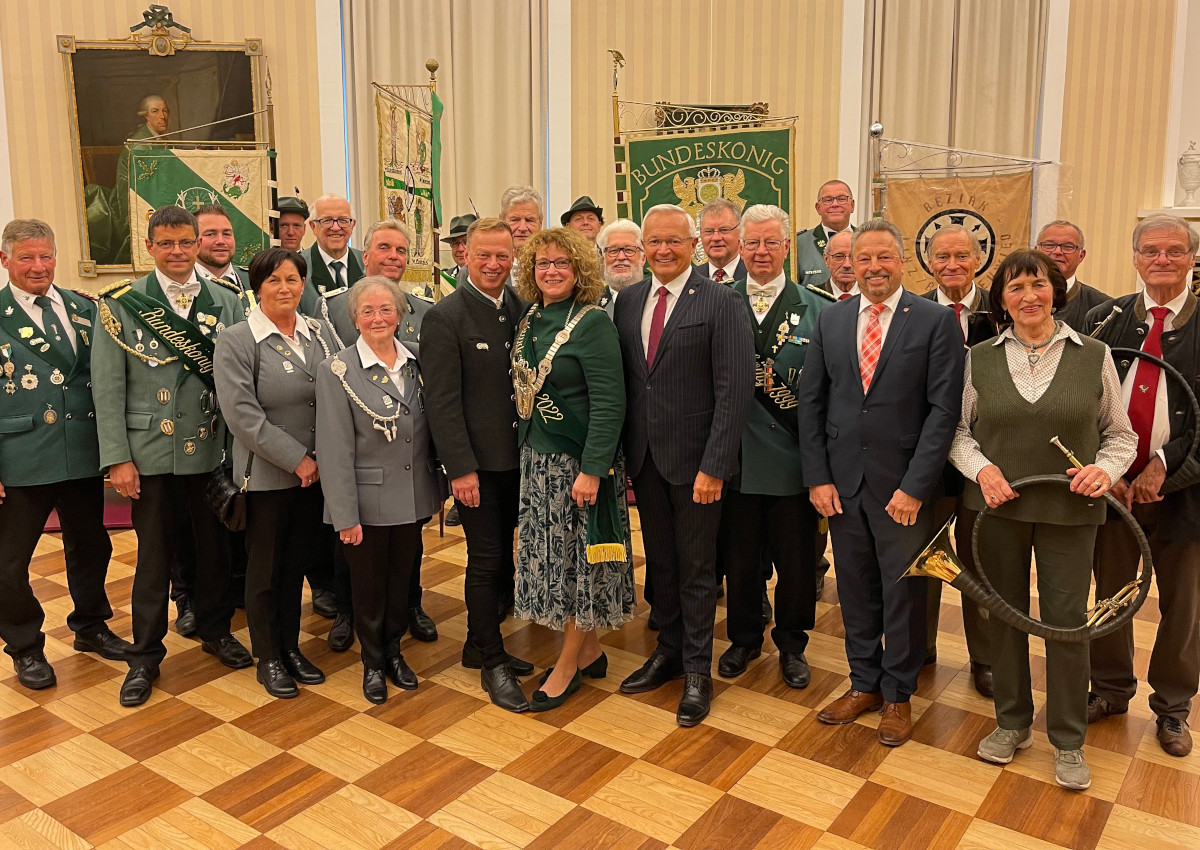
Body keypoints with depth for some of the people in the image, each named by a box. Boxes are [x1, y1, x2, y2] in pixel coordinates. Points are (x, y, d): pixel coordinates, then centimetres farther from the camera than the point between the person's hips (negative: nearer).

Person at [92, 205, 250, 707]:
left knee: (215, 545, 14)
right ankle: (145, 655, 23)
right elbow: (107, 387, -4)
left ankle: (216, 630, 34)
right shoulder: (121, 305, -3)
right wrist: (117, 458, -8)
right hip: (152, 452, -2)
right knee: (155, 553, 7)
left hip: (215, 450, 2)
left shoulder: (226, 301, 3)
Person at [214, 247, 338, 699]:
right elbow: (243, 415, -16)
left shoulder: (320, 333, 6)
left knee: (296, 563, 16)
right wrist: (297, 460, -17)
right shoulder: (236, 340, -8)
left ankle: (291, 647, 32)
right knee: (265, 568, 9)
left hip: (317, 472, 4)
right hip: (266, 476, -4)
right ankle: (268, 658, 26)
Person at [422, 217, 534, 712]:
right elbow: (443, 402, -14)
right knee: (486, 559, 2)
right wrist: (461, 468, -17)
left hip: (517, 458, 6)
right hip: (478, 462, -6)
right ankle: (492, 664, 18)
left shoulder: (520, 307, 7)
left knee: (501, 555, 16)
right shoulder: (444, 317, -11)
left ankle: (480, 646, 34)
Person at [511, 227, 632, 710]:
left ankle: (568, 666, 20)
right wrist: (527, 451, 9)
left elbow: (609, 402, -19)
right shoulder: (531, 319, 8)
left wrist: (592, 470, -23)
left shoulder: (592, 322, -14)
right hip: (537, 458, 8)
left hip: (578, 462, -7)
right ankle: (589, 652, 31)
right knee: (553, 557, 14)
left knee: (579, 558, 5)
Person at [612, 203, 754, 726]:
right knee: (659, 560, 17)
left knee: (696, 567, 8)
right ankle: (668, 651, 35)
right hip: (643, 456, 5)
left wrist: (714, 466, -18)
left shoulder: (720, 302, -10)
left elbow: (735, 390, -14)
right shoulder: (628, 301, 7)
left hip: (695, 458, -5)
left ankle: (697, 670, 23)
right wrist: (620, 453, 4)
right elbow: (621, 381, 9)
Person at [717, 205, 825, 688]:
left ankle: (791, 643, 32)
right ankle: (744, 638, 34)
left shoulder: (815, 310, 2)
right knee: (738, 557, 13)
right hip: (736, 455, 1)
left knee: (796, 558, 11)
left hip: (792, 460, 0)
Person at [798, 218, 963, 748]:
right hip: (842, 481, 3)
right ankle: (864, 683, 32)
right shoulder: (830, 320, 6)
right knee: (855, 589, 14)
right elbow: (811, 401, 6)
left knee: (904, 593, 9)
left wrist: (915, 486, -15)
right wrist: (817, 477, -1)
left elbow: (944, 408, -10)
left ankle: (898, 694, 28)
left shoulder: (935, 321, -5)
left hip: (902, 485, -3)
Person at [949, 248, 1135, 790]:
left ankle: (1068, 741, 24)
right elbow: (959, 430, 5)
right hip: (999, 504, 1)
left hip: (1068, 509, -1)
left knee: (1066, 618, 4)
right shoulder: (980, 358, 1)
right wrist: (981, 468, -13)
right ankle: (1013, 722, 31)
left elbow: (1120, 433, 4)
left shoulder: (1094, 355, -1)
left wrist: (1106, 469, -15)